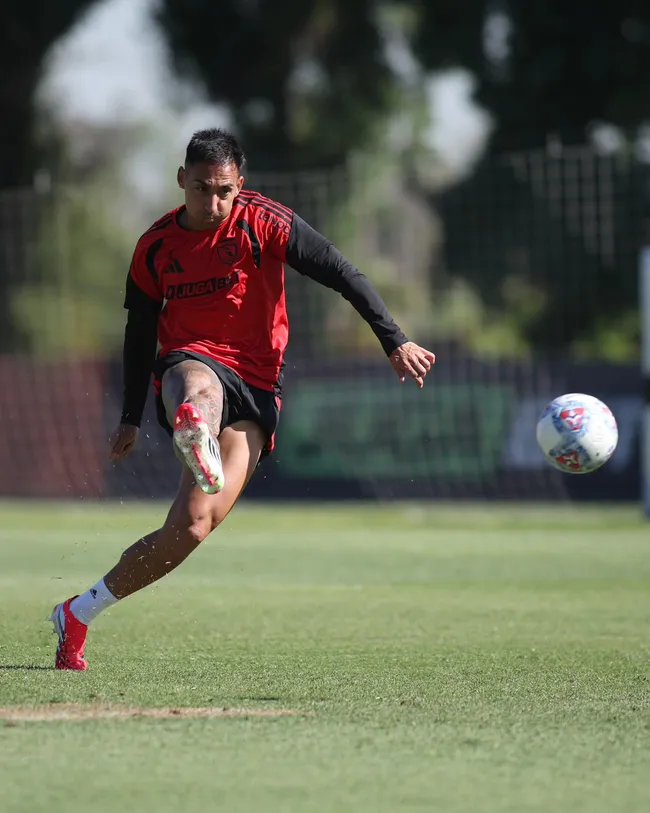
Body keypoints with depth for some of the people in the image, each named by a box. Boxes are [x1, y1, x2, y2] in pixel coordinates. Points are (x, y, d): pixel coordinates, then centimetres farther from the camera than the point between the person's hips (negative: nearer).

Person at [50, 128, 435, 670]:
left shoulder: (264, 223, -4)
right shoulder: (157, 246, 6)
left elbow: (342, 274, -7)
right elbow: (139, 334, 18)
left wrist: (395, 342, -15)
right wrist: (131, 418, 23)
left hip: (255, 390, -1)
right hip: (189, 362, 1)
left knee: (191, 528, -15)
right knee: (200, 390, -42)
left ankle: (79, 613, 0)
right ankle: (194, 435, -81)